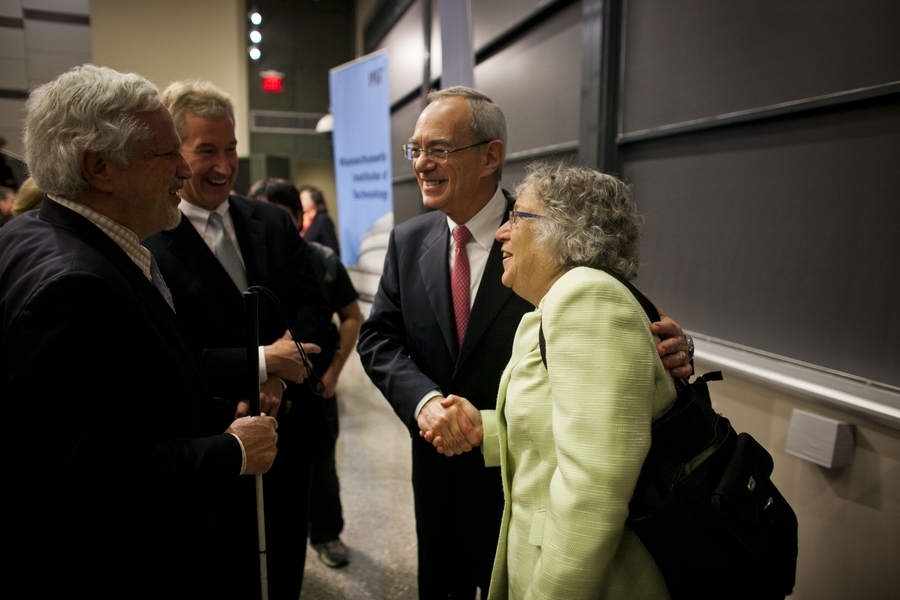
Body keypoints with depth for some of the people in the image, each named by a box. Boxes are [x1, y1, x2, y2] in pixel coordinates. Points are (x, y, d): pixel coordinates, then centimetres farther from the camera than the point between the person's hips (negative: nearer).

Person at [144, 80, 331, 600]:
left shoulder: (274, 222, 3)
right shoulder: (144, 241, -15)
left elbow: (313, 311, -1)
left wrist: (278, 379, -16)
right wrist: (261, 362, -22)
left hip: (287, 436, 5)